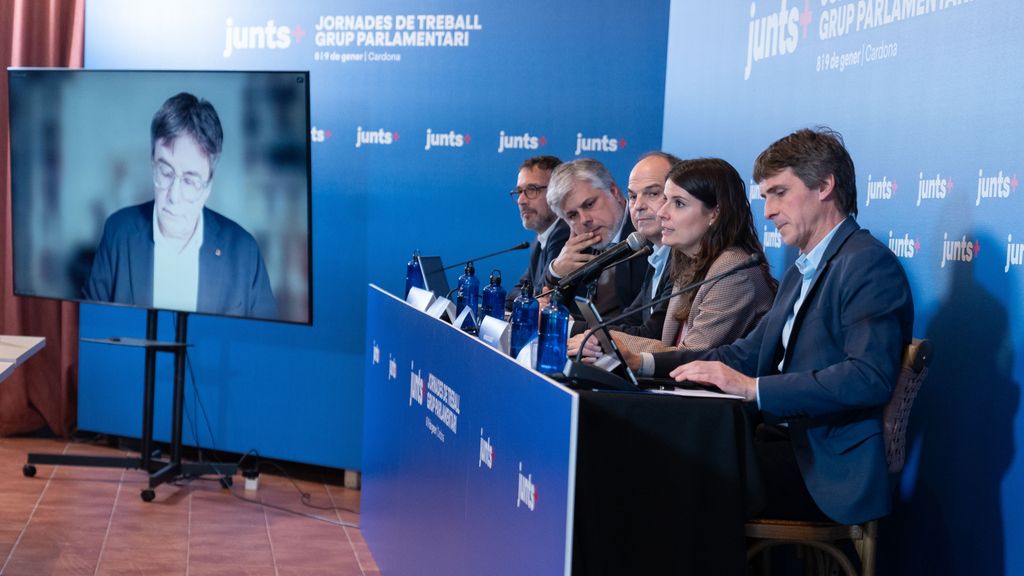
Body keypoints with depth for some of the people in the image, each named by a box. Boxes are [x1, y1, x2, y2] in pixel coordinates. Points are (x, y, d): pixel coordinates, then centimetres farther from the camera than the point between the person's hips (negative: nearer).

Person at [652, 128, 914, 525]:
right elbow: (749, 354, 19)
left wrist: (753, 388, -26)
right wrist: (643, 361, 7)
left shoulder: (869, 263, -11)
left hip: (829, 469, -8)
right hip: (783, 441, 9)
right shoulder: (800, 273, 21)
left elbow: (870, 377, -23)